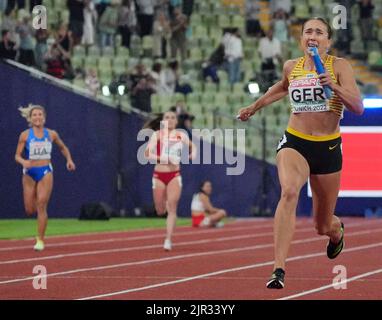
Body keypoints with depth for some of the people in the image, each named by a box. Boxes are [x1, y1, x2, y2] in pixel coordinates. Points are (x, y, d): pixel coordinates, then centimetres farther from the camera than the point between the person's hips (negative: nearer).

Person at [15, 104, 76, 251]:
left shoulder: (51, 134, 2)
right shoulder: (25, 135, -2)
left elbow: (63, 148, 19)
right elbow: (17, 155, -2)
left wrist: (69, 159, 3)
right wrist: (23, 162, -23)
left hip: (45, 172, -1)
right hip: (30, 173, 1)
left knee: (41, 206, -13)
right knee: (30, 210, 3)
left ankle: (40, 240, -7)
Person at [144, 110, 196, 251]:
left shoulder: (181, 135, 4)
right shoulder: (157, 135, -2)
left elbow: (192, 146, 22)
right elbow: (147, 154, -9)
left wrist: (193, 154, 0)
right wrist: (162, 158, -24)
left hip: (174, 175, 0)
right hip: (159, 175, 0)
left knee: (172, 208, -13)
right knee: (160, 211, 7)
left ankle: (168, 240, -11)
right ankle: (165, 203, 46)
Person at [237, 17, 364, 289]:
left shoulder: (339, 66, -5)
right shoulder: (292, 67, 5)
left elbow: (358, 107, -14)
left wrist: (335, 86, -30)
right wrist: (255, 107, 37)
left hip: (328, 147, -1)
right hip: (295, 143, 1)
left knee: (323, 226, 12)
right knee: (289, 191, -33)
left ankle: (336, 231, 54)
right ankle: (279, 269, -40)